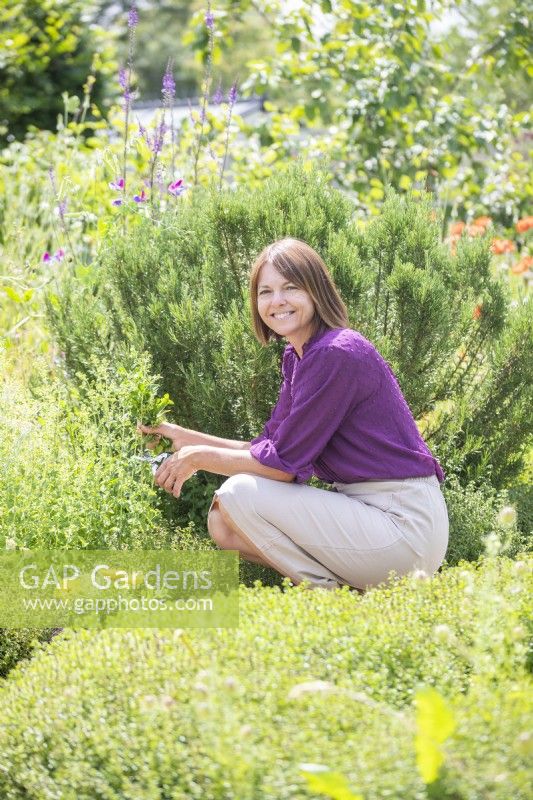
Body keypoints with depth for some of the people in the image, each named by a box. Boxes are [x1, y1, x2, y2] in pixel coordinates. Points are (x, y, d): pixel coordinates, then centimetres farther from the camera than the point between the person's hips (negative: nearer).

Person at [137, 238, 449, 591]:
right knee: (223, 522, 6)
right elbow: (271, 447, 13)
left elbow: (285, 463, -17)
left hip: (402, 521, -9)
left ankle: (330, 593, -3)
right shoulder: (297, 356, 12)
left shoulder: (338, 354, -18)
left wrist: (200, 457, -6)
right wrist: (188, 439, 7)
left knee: (241, 493, -16)